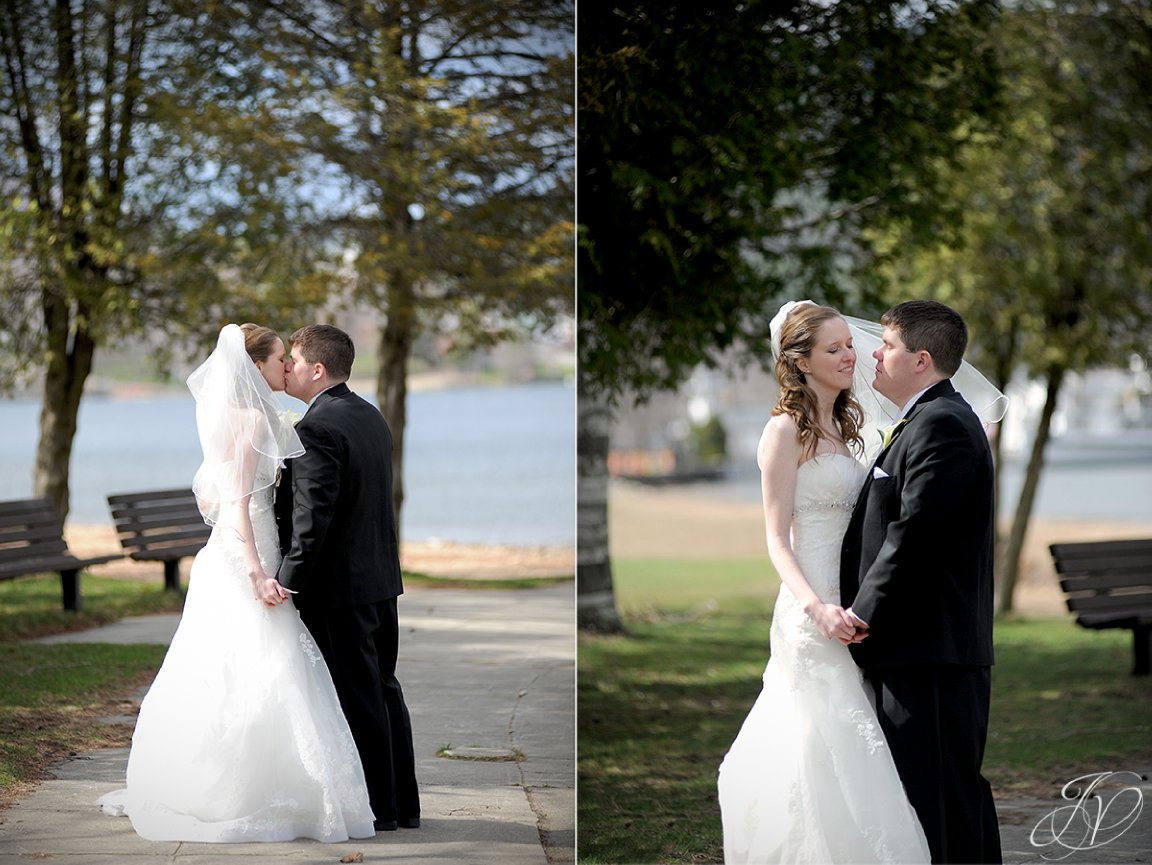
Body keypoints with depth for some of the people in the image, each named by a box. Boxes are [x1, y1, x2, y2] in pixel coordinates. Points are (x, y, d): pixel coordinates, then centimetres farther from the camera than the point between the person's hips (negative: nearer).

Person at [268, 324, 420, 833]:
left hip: (340, 585, -9)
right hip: (381, 578, 9)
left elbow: (312, 517, -23)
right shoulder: (371, 416, 11)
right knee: (383, 689, 15)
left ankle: (376, 808, 5)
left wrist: (288, 580, -20)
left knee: (357, 698, -2)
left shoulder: (317, 429, -18)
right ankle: (402, 802, 20)